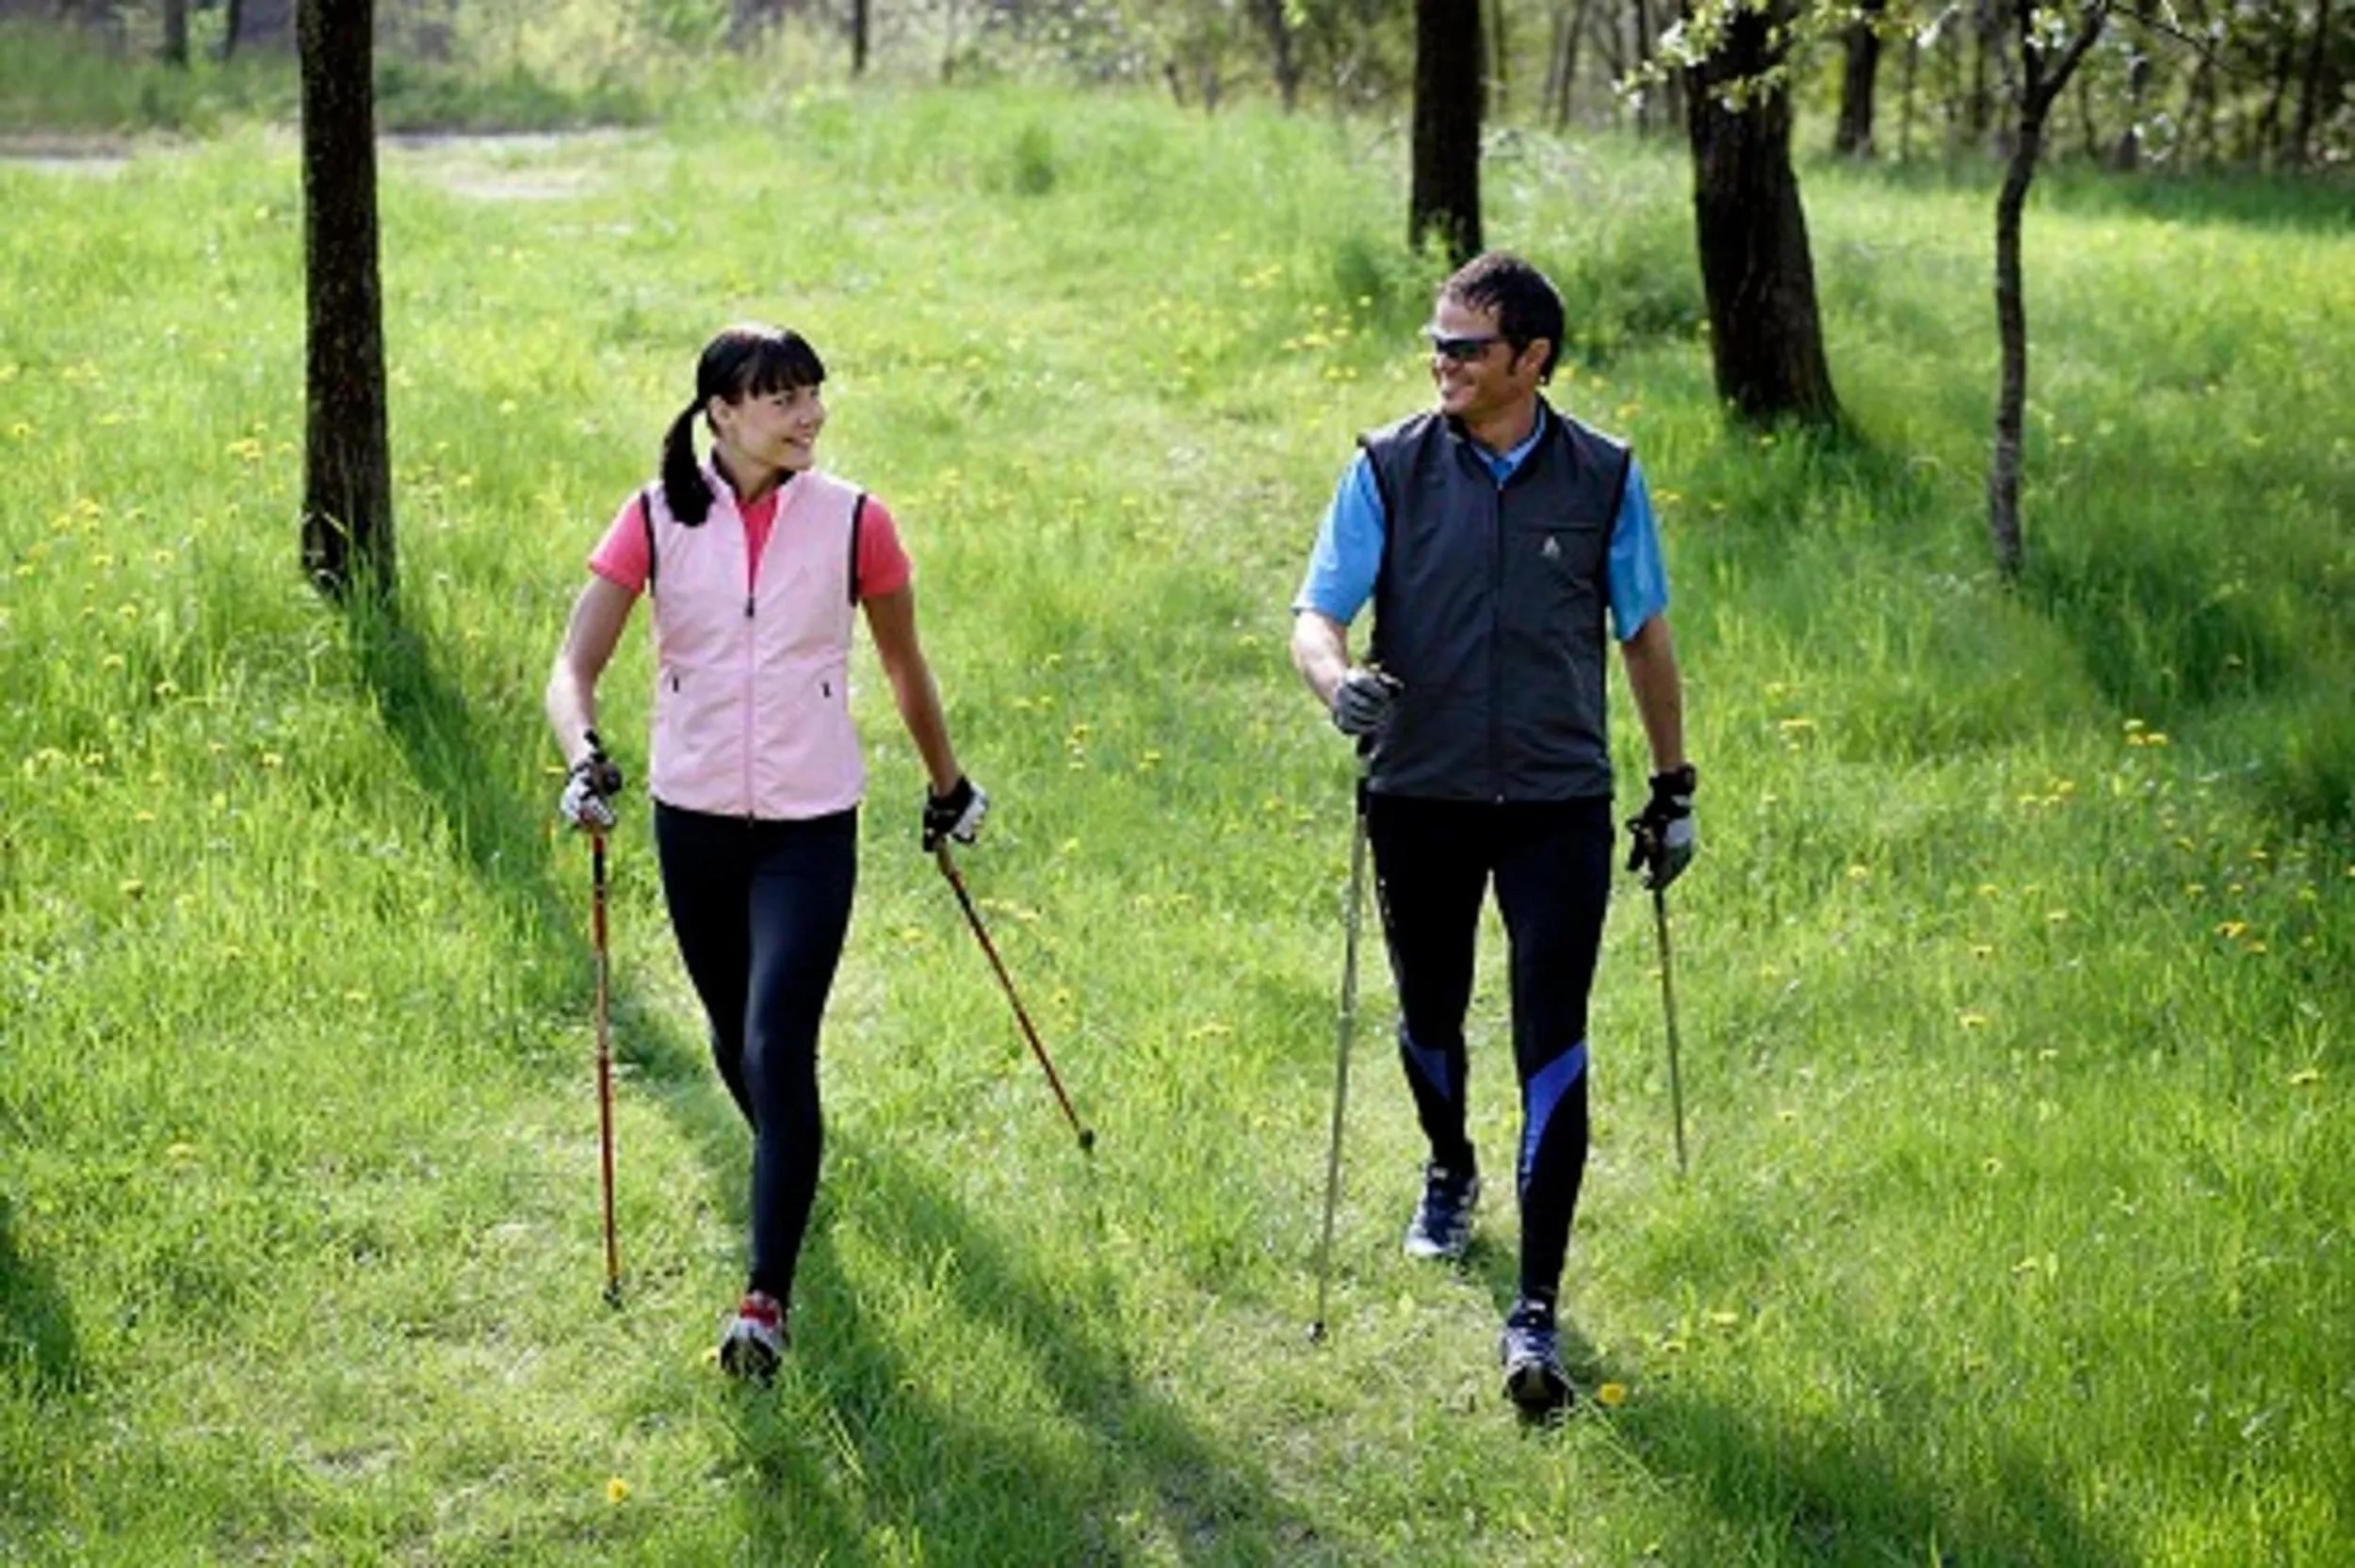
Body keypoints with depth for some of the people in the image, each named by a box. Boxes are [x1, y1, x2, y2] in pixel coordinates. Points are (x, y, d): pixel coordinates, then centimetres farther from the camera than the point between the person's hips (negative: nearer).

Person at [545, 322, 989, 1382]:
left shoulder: (851, 522, -4)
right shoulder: (657, 519, -4)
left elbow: (904, 666, 10)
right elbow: (575, 665, -7)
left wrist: (948, 786, 19)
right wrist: (584, 755, -27)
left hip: (810, 825, -2)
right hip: (693, 819, 2)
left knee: (778, 1047, -15)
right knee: (734, 1039, 19)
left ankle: (767, 1298, -13)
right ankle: (790, 1175, 50)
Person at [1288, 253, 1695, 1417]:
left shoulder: (1605, 479, 0)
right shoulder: (1389, 469, -2)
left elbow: (1645, 634, 11)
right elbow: (1316, 613, -5)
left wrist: (1672, 788, 14)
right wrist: (1337, 678, -29)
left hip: (1558, 804, -1)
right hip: (1418, 797, 1)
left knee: (1551, 1045, -10)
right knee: (1429, 1015, 18)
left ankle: (1536, 1314, -9)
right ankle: (1449, 1171, 52)